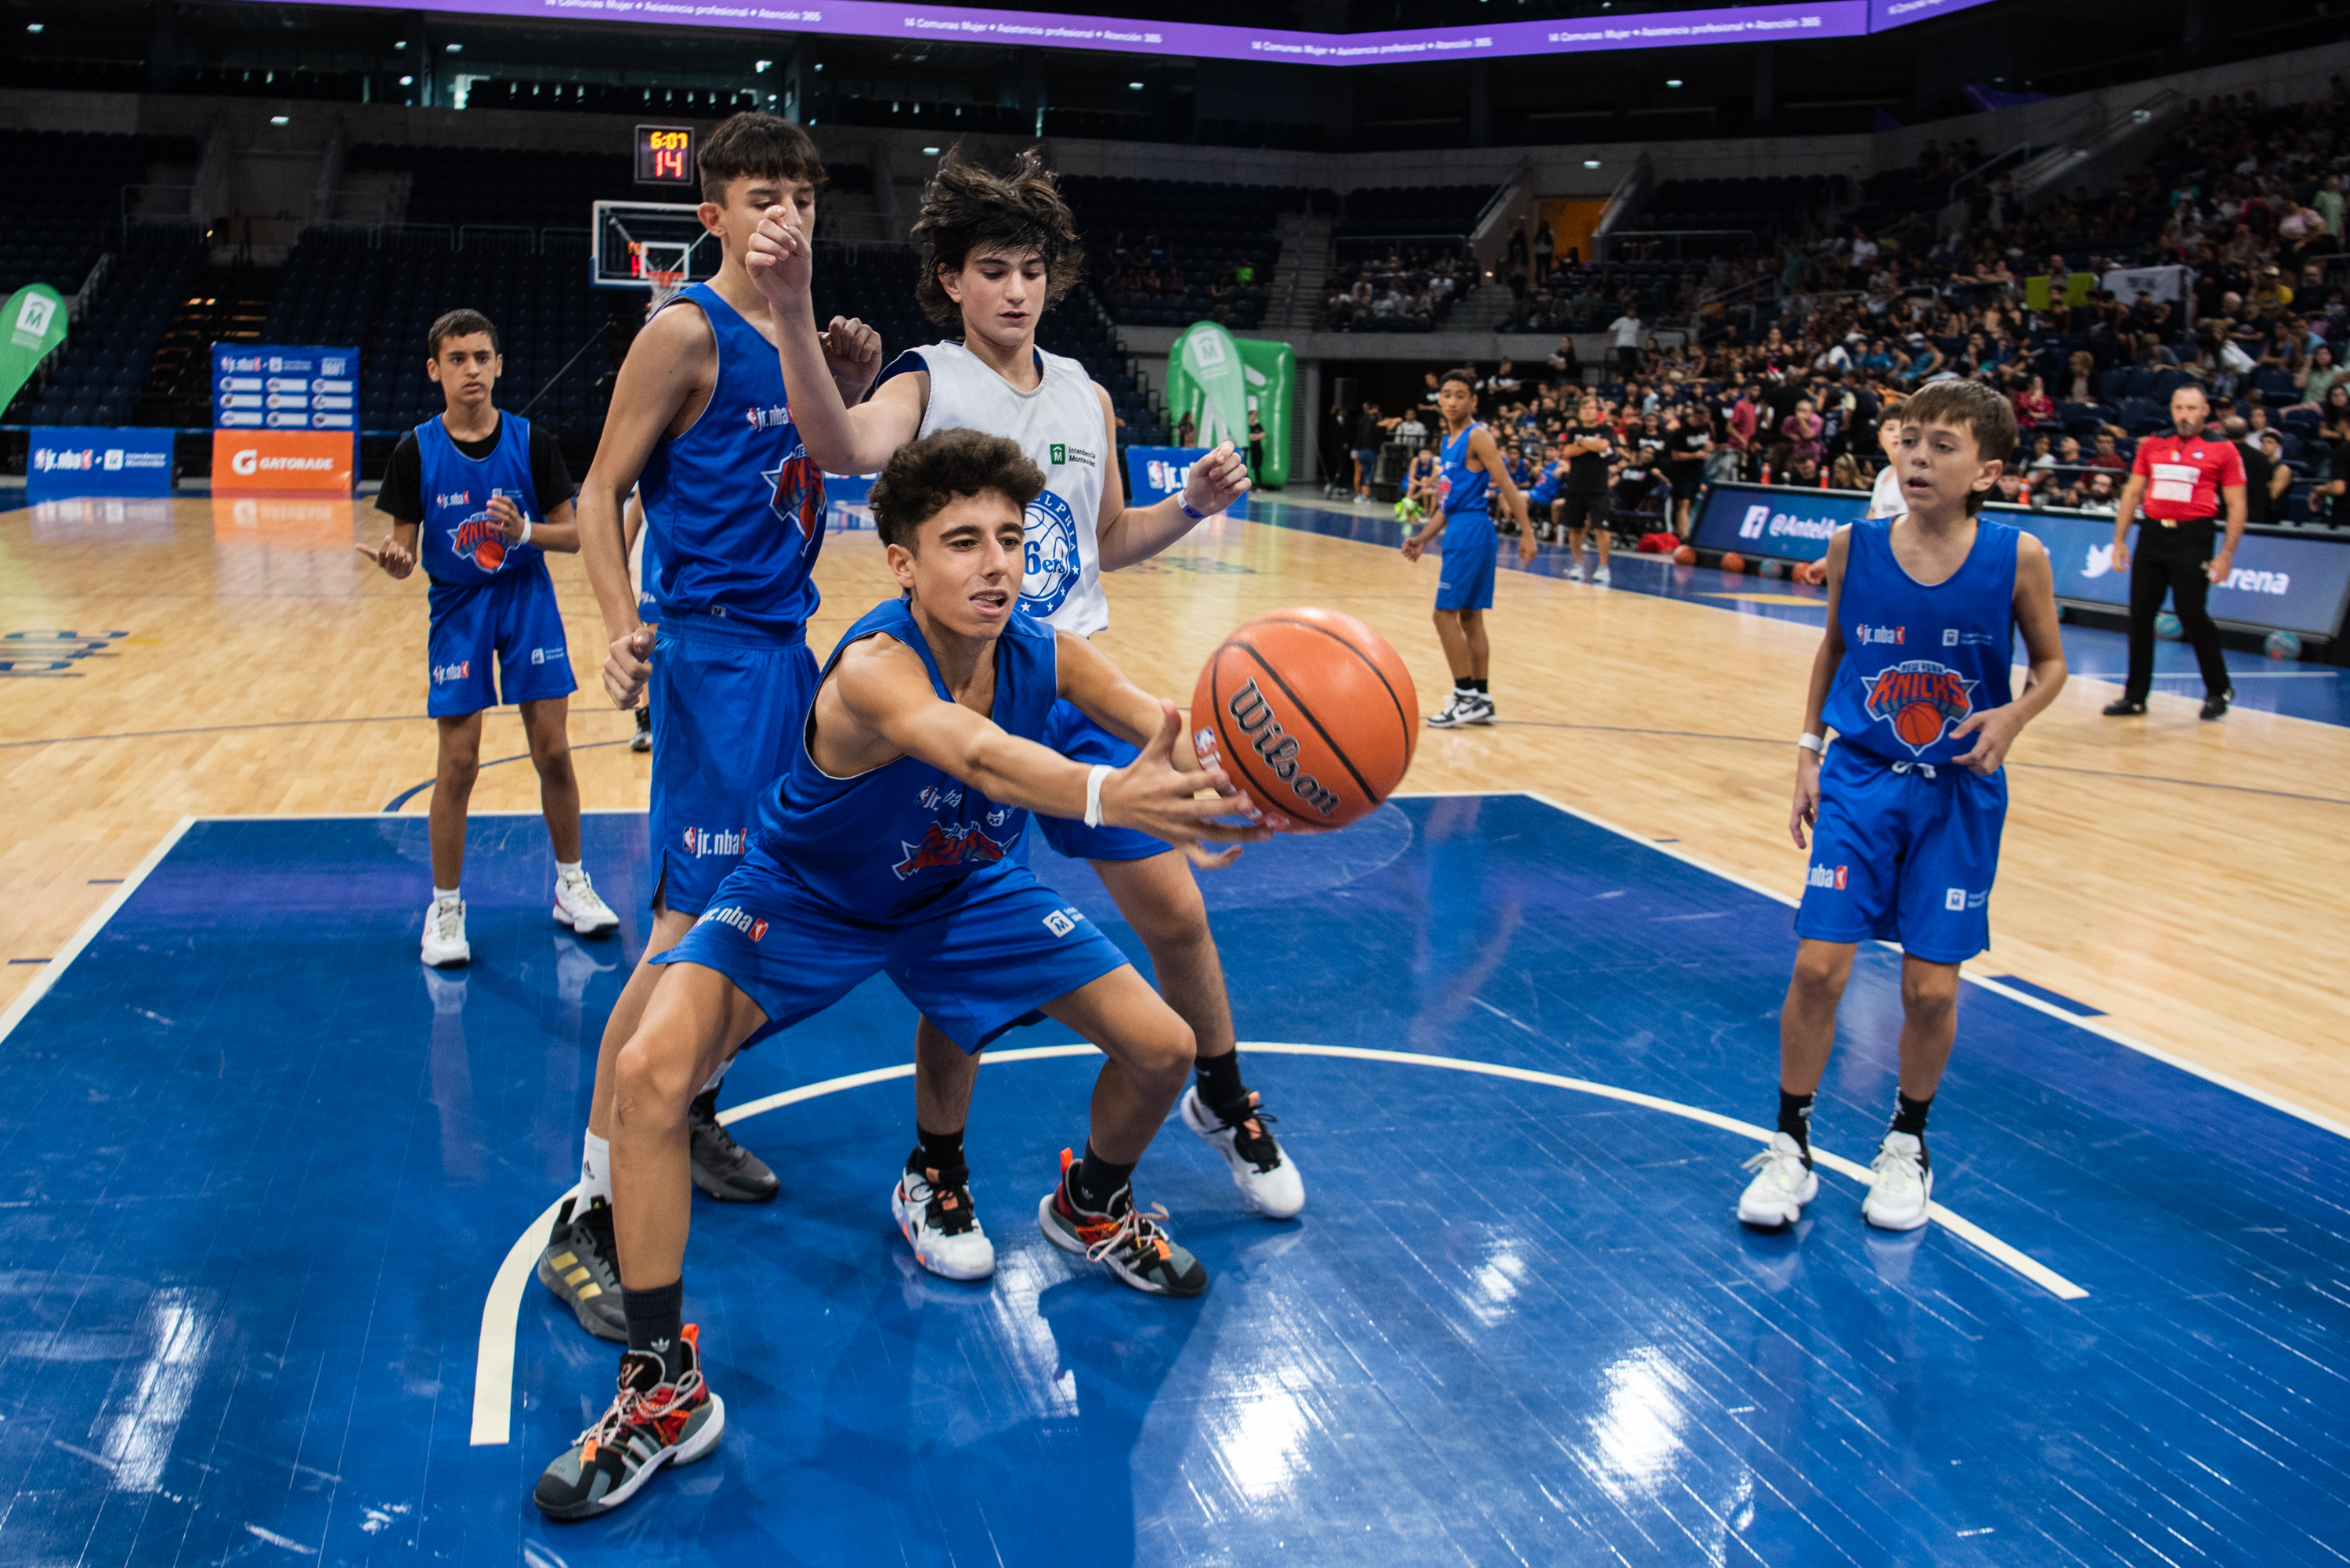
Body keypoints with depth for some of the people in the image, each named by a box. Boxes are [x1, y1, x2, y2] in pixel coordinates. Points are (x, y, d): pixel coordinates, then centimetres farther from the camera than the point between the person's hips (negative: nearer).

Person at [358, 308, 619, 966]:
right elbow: (404, 547, -5)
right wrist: (394, 559, -28)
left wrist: (525, 530, -21)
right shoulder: (416, 451, -7)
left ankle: (571, 886, 21)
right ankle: (445, 908, 12)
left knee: (553, 750, 3)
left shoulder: (532, 442, -5)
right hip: (457, 608, -1)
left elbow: (573, 534, -1)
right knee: (458, 762, -3)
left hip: (528, 599, 1)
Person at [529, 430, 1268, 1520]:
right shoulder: (873, 665, -38)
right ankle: (663, 1391, -10)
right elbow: (975, 753, -60)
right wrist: (1107, 794, -80)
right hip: (804, 901, -4)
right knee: (651, 1072, -27)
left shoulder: (1045, 658, -21)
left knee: (1162, 1048, 0)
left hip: (966, 892, 5)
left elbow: (1169, 732, -36)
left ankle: (1091, 1208, 36)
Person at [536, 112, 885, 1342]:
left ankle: (690, 1118, 33)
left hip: (784, 643, 9)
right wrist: (622, 630, -26)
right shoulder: (686, 332, -10)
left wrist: (846, 394, 5)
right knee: (691, 926, -12)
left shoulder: (789, 336, 13)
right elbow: (601, 493, -11)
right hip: (714, 651, -9)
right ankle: (587, 1219, -6)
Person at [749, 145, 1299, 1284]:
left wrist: (1191, 508, 2)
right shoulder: (928, 381, -7)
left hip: (1078, 692, 5)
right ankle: (933, 1175, 19)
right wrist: (793, 315, -47)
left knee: (1175, 911, 7)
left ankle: (1224, 1105, 32)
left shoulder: (1085, 396, 9)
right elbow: (846, 446, -31)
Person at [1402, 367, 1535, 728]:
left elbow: (1507, 486, -16)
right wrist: (1424, 539, 18)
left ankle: (1466, 697, -5)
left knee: (1446, 613, -9)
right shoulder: (1448, 442, 16)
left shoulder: (1478, 437, -11)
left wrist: (1526, 532, -21)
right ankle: (1481, 700, 16)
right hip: (1458, 531, 10)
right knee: (1470, 617, 11)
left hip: (1472, 531, -10)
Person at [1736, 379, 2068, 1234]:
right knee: (1818, 966, -6)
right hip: (1860, 779, 1)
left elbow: (2050, 662, 3)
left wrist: (2013, 715, -17)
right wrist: (1809, 749, 6)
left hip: (1959, 794, -1)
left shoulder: (2017, 558, -11)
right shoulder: (1854, 546, -6)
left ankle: (1907, 1140, 28)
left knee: (1930, 988, 1)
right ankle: (1791, 1146, 13)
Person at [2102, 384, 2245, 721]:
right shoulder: (2152, 445, 11)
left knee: (2192, 615, -6)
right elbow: (2133, 493, 16)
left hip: (2193, 538, -4)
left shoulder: (2223, 450, 1)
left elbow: (2236, 505, 0)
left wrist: (2226, 554, -7)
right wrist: (2119, 540, 10)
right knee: (2140, 615, 4)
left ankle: (2219, 690, 13)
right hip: (2152, 535, 4)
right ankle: (2135, 696, 13)